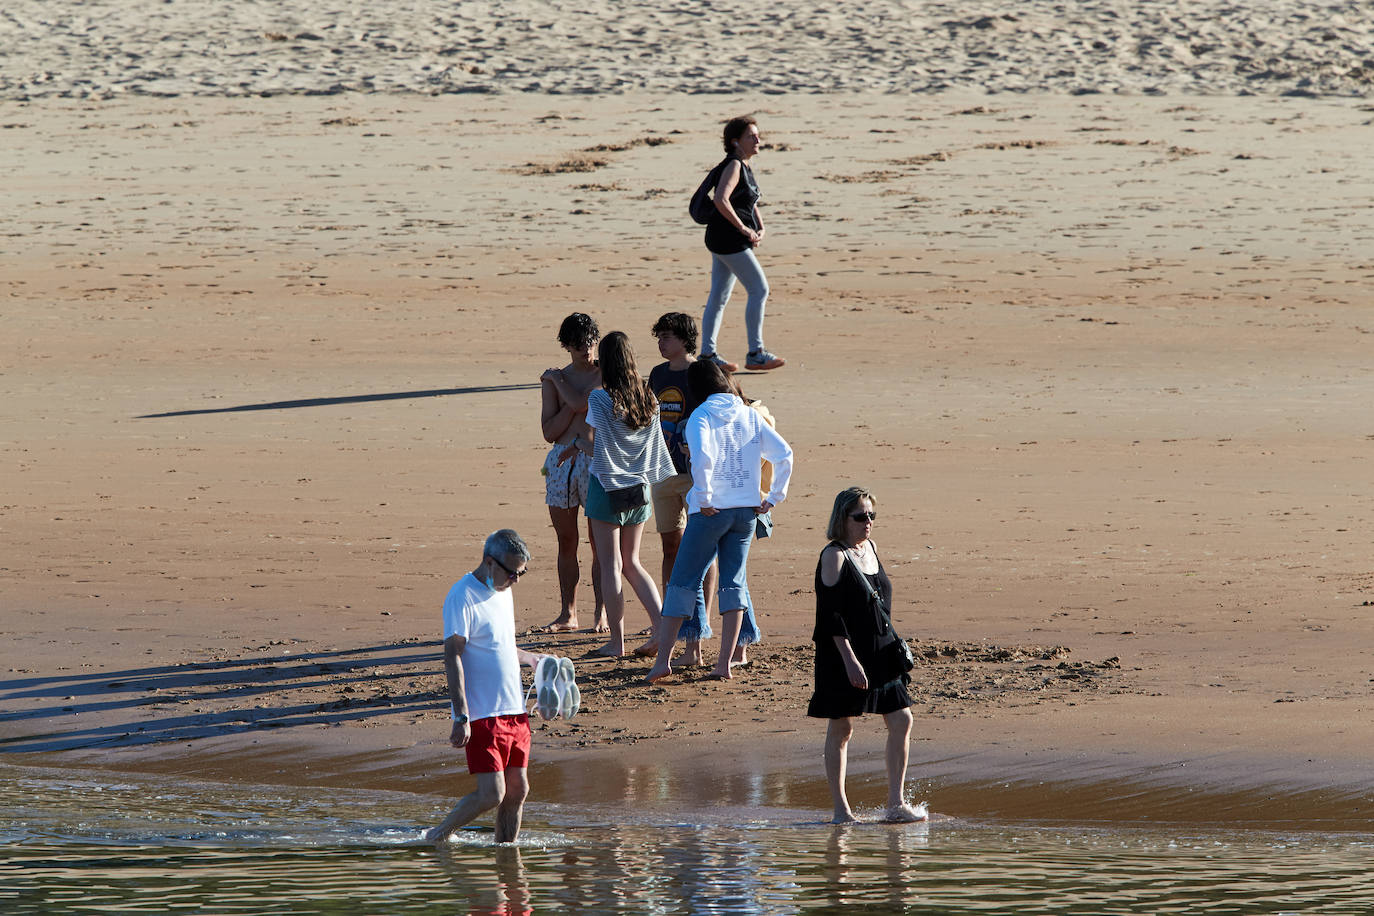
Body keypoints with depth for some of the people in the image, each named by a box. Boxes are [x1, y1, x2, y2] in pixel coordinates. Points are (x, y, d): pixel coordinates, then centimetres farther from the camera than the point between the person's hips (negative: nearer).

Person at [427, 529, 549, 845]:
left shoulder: (503, 593, 15)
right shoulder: (463, 598, -13)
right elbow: (453, 657, -16)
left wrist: (532, 659, 18)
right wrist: (461, 717, -21)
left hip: (513, 710, 8)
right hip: (481, 714, -8)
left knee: (518, 789, 7)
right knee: (492, 793, -12)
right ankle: (438, 837, 6)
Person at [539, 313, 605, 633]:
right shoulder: (553, 381, 10)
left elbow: (581, 402, -17)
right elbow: (549, 431, 2)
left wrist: (557, 380, -1)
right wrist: (567, 397, -9)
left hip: (595, 461, -3)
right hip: (561, 460, 3)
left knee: (599, 542, -2)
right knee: (566, 542, 7)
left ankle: (601, 613, 4)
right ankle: (568, 614, 13)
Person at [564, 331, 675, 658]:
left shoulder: (600, 399, -14)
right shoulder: (648, 399, 2)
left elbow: (596, 449, -12)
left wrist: (578, 444, 11)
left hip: (607, 486, -5)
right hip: (639, 486, 5)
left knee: (611, 566, 2)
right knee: (632, 563, 16)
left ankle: (617, 640, 4)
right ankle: (661, 625, 2)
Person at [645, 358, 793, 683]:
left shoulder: (702, 417, -8)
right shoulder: (750, 416, 7)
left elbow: (702, 458, -26)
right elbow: (783, 454, 4)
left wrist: (704, 499, -16)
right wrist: (774, 497, 10)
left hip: (712, 510, -5)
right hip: (747, 510, 5)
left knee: (683, 581, 2)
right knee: (734, 583, 9)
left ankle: (663, 658, -2)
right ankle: (724, 663, 4)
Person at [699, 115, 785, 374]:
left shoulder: (744, 166, 16)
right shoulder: (733, 165, -14)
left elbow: (752, 203, 26)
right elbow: (721, 200, -28)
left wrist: (760, 229, 9)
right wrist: (743, 228, -22)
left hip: (724, 241, 10)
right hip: (728, 238, -10)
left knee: (719, 296, 10)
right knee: (759, 289, -7)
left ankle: (707, 353, 12)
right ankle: (755, 353, -5)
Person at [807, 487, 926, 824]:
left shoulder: (869, 548, 12)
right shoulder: (834, 556, -12)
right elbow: (830, 614, -17)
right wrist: (850, 660, -22)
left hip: (880, 653, 7)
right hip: (843, 656, -7)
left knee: (901, 720, 1)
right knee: (841, 727, 1)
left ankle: (895, 805, 5)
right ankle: (840, 808, 8)